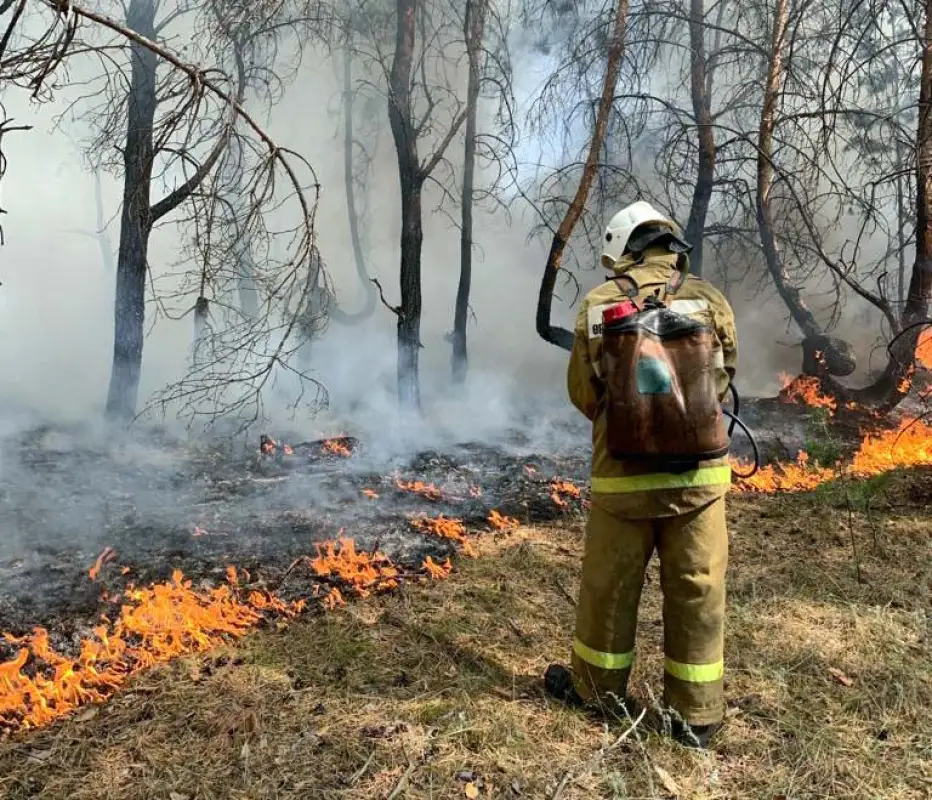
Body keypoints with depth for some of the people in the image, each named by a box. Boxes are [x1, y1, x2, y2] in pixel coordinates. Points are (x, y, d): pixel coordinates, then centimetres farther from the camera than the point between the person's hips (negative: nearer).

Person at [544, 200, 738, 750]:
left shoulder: (598, 305, -4)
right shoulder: (710, 300, -2)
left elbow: (583, 393, 3)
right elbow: (724, 381, 9)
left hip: (623, 474, -1)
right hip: (699, 473, 1)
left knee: (609, 587, 15)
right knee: (698, 592, 12)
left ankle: (596, 687, 34)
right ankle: (698, 715, 23)